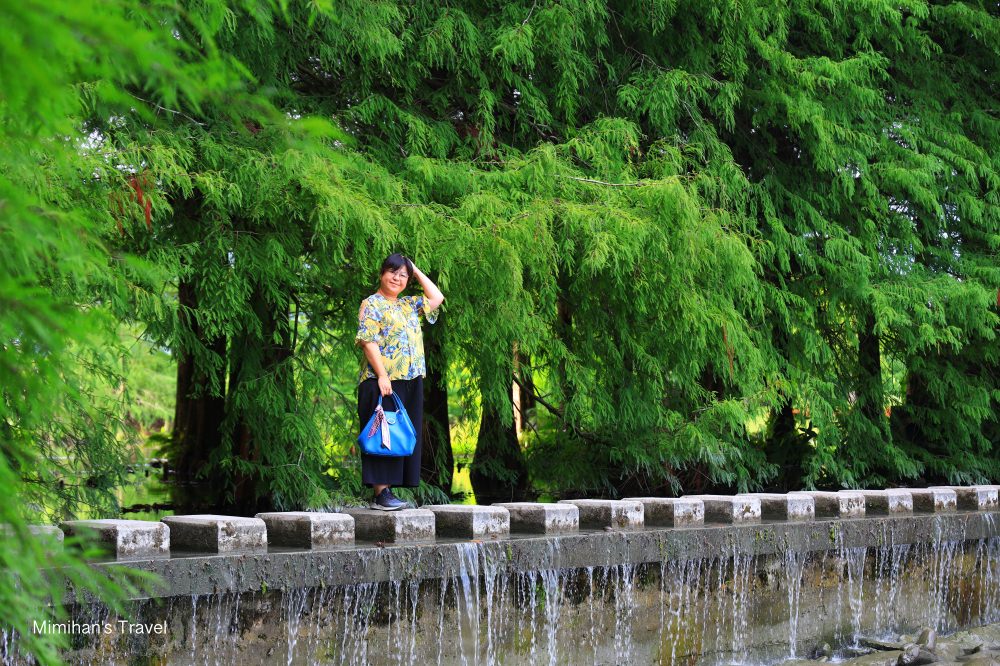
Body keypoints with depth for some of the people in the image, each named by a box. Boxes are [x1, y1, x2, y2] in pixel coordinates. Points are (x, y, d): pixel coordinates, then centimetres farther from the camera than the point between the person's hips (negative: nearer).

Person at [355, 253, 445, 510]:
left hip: (411, 382, 8)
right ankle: (381, 492, -9)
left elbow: (437, 298, 21)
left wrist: (417, 272, 17)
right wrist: (382, 375, -20)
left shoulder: (408, 305, 20)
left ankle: (388, 491, 7)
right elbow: (368, 341, -12)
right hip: (384, 382, -8)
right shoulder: (372, 304, -3)